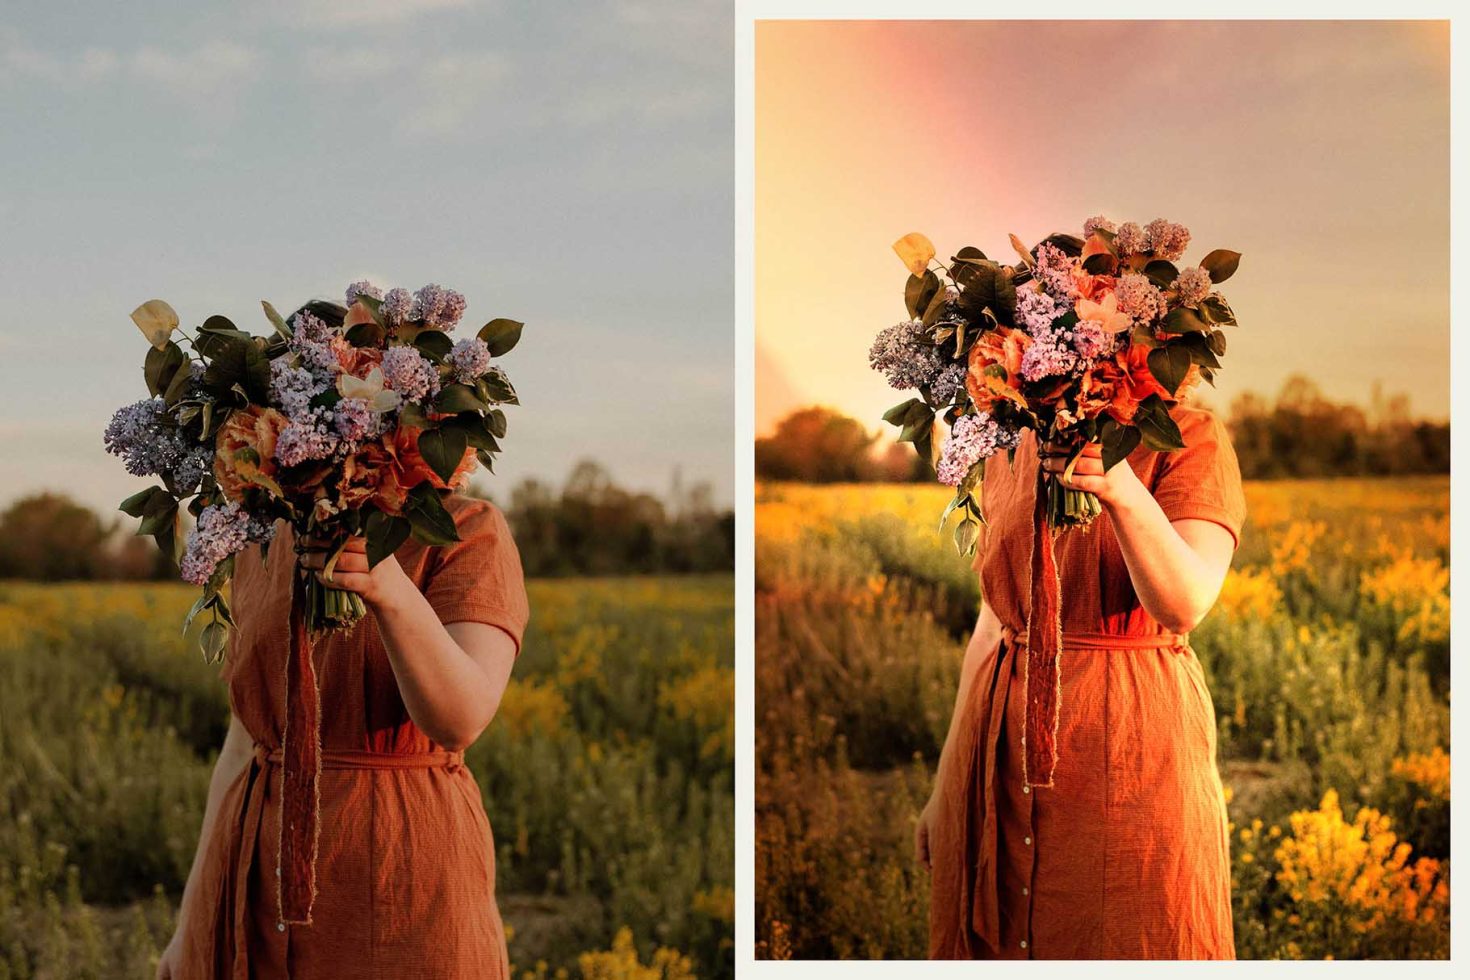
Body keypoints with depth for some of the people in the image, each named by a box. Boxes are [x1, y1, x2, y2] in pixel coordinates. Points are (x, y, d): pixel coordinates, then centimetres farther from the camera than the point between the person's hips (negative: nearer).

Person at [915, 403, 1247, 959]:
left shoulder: (1189, 437, -6)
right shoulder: (1010, 450, 9)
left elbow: (1185, 604, -21)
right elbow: (993, 623, 14)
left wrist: (1125, 493, -38)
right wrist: (946, 787, 13)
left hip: (1128, 744, -5)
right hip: (1005, 749, 5)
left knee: (1136, 949, 0)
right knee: (994, 941, 9)